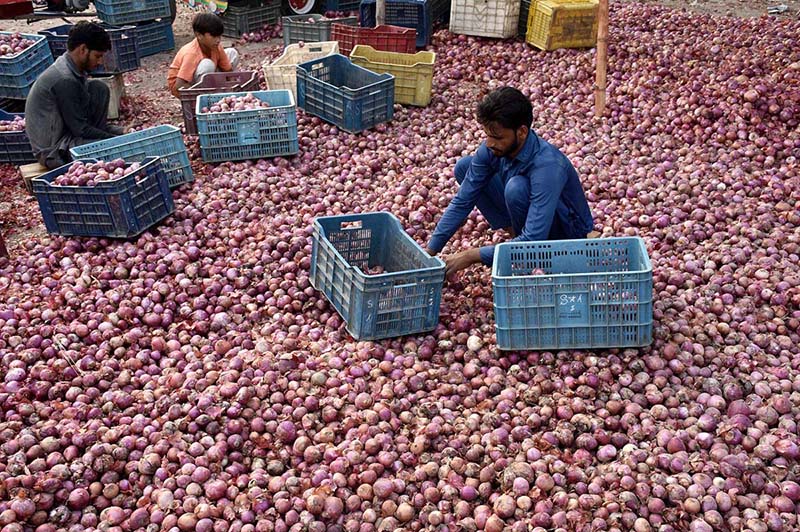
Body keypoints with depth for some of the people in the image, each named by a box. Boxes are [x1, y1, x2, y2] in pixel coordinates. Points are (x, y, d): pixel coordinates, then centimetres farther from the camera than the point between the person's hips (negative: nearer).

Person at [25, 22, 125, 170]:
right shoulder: (64, 80, -23)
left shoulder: (74, 71, 5)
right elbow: (80, 130, -20)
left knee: (99, 89, 3)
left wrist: (120, 131, 4)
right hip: (53, 152, -9)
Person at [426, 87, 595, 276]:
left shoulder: (547, 166, -36)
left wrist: (472, 256, -38)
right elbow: (462, 202, -10)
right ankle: (516, 233, 1)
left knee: (517, 187, -37)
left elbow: (533, 240, -39)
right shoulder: (491, 149, -16)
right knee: (464, 167, -3)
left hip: (568, 232, -6)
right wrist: (430, 252, -17)